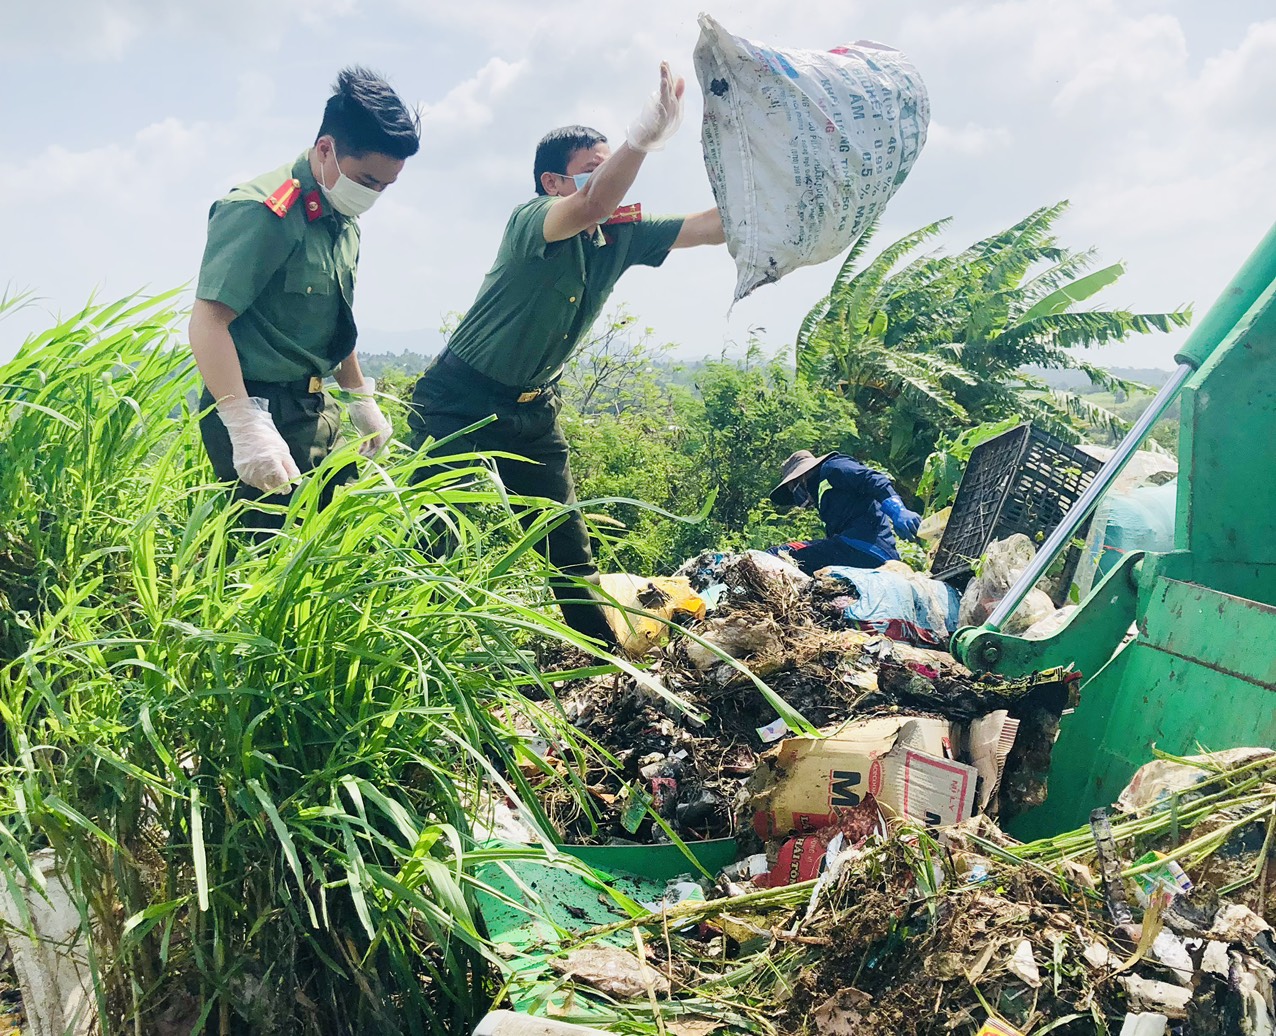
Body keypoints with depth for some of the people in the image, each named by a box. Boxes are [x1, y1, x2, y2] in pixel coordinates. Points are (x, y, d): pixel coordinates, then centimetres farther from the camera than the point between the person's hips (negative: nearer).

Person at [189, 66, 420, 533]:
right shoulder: (261, 212, -17)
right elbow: (208, 322, -24)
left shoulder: (342, 220, 12)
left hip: (316, 409, 9)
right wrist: (247, 428, -32)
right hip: (261, 408, -9)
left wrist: (361, 398, 28)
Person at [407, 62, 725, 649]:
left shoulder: (623, 234, 0)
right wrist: (643, 137, -57)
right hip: (459, 404, -6)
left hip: (532, 410, 7)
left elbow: (716, 226, -5)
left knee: (568, 545, 10)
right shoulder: (531, 220, -19)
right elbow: (591, 207, -42)